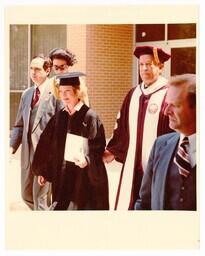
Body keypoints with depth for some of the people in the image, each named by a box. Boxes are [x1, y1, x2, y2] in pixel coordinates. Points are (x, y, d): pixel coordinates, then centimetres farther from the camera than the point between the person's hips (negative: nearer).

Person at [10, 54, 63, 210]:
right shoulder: (27, 94, 13)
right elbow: (19, 124, 16)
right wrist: (12, 146, 5)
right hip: (28, 151, 7)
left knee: (40, 196, -4)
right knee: (27, 195, 15)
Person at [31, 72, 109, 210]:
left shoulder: (90, 117, -8)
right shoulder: (59, 117, 8)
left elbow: (98, 148, -12)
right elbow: (47, 145, 14)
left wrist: (87, 160, -30)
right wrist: (43, 171, 16)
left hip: (84, 177, -5)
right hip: (62, 176, 5)